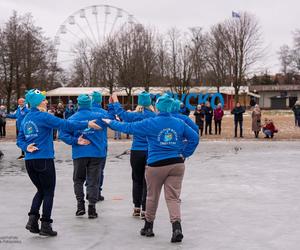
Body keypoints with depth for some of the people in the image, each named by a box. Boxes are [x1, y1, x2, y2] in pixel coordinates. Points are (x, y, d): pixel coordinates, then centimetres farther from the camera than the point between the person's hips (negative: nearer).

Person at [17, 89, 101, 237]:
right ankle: (45, 225, 4)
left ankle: (32, 219, 5)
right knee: (48, 192, 4)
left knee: (41, 190, 18)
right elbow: (64, 125, -18)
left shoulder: (26, 119, 12)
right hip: (44, 159, -7)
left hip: (29, 161, 7)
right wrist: (86, 124, -13)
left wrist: (26, 147, -6)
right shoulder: (43, 116, -12)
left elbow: (20, 140, 12)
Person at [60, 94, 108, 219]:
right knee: (93, 181, 6)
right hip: (96, 153, 0)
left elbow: (63, 134, -12)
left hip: (79, 154, 0)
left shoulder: (72, 119, -4)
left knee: (78, 180, 16)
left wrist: (75, 141, -10)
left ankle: (80, 204, 4)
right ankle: (92, 208, 2)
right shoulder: (98, 116, -2)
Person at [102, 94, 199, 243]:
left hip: (156, 165, -2)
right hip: (177, 164, 3)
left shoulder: (150, 123, -7)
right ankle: (177, 227, -16)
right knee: (173, 197, 2)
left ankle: (148, 227, 29)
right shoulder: (179, 123, 3)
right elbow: (194, 137, 4)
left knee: (152, 197, 14)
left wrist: (110, 123, 15)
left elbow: (128, 127, 0)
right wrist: (184, 154, 8)